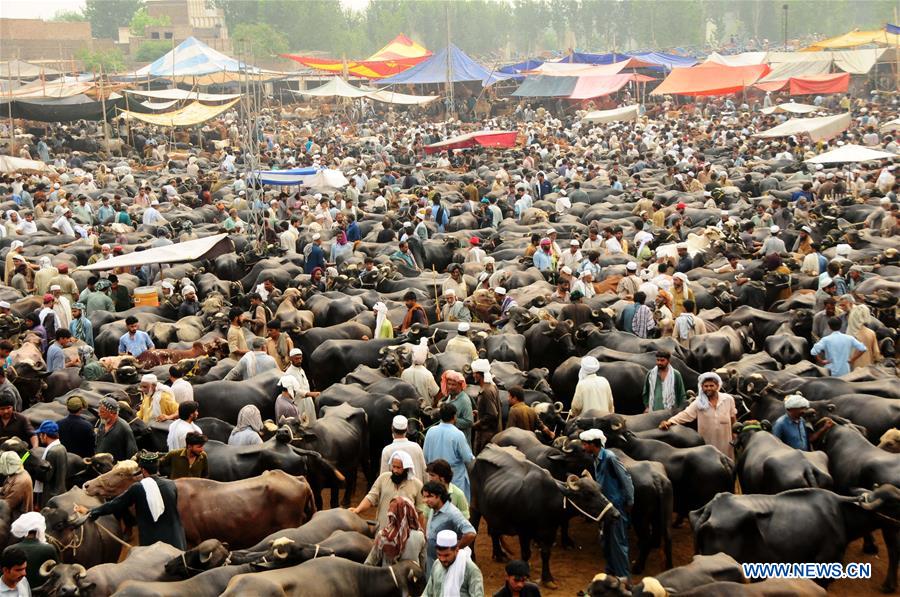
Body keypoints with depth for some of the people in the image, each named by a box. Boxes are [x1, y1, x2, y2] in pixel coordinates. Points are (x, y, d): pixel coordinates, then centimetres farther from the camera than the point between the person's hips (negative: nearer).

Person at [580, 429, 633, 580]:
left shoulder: (609, 457, -20)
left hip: (617, 505, -9)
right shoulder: (595, 458, 6)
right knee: (606, 540, 17)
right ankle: (611, 572, 30)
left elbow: (626, 478, -17)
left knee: (618, 541, -4)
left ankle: (624, 576, 3)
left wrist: (629, 501, -14)